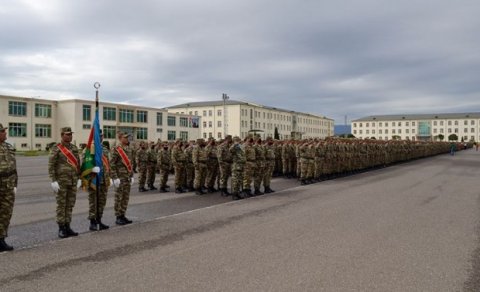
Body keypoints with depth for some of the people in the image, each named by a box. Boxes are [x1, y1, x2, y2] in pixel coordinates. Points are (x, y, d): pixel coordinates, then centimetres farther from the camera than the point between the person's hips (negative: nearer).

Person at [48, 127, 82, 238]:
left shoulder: (74, 148, 11)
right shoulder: (56, 149, -6)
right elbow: (51, 165, -9)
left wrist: (79, 178, 12)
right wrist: (53, 181, -15)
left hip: (73, 181, 6)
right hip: (61, 181, -5)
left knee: (70, 205, 9)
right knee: (61, 205, 1)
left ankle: (67, 227, 17)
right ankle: (61, 229, 8)